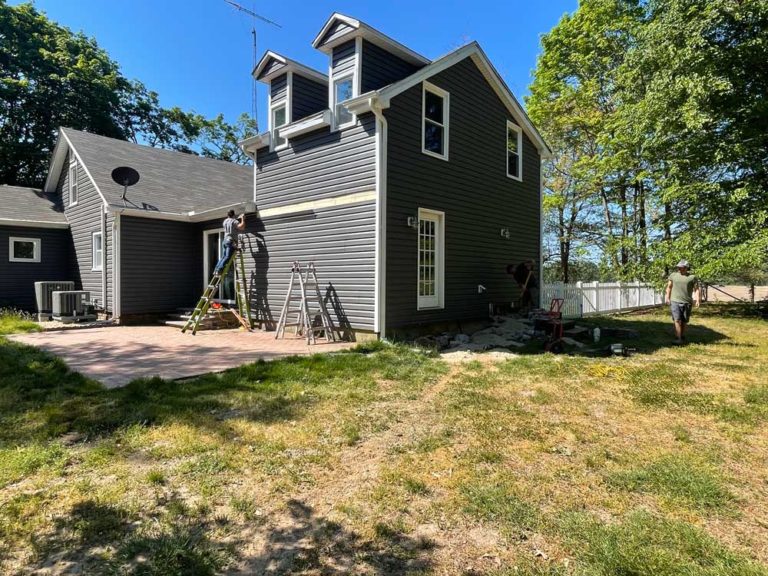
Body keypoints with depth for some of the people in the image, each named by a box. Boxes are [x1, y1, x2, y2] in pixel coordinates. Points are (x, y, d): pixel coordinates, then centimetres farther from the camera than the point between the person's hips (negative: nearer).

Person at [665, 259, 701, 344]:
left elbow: (697, 289, 1)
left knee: (684, 321, 8)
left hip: (687, 302, 0)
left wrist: (698, 300, -9)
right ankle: (678, 338, -12)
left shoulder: (692, 277, 2)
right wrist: (668, 297, 5)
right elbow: (669, 287, 12)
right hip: (675, 301, 0)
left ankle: (682, 336, 23)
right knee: (677, 320, -10)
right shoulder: (673, 275, 7)